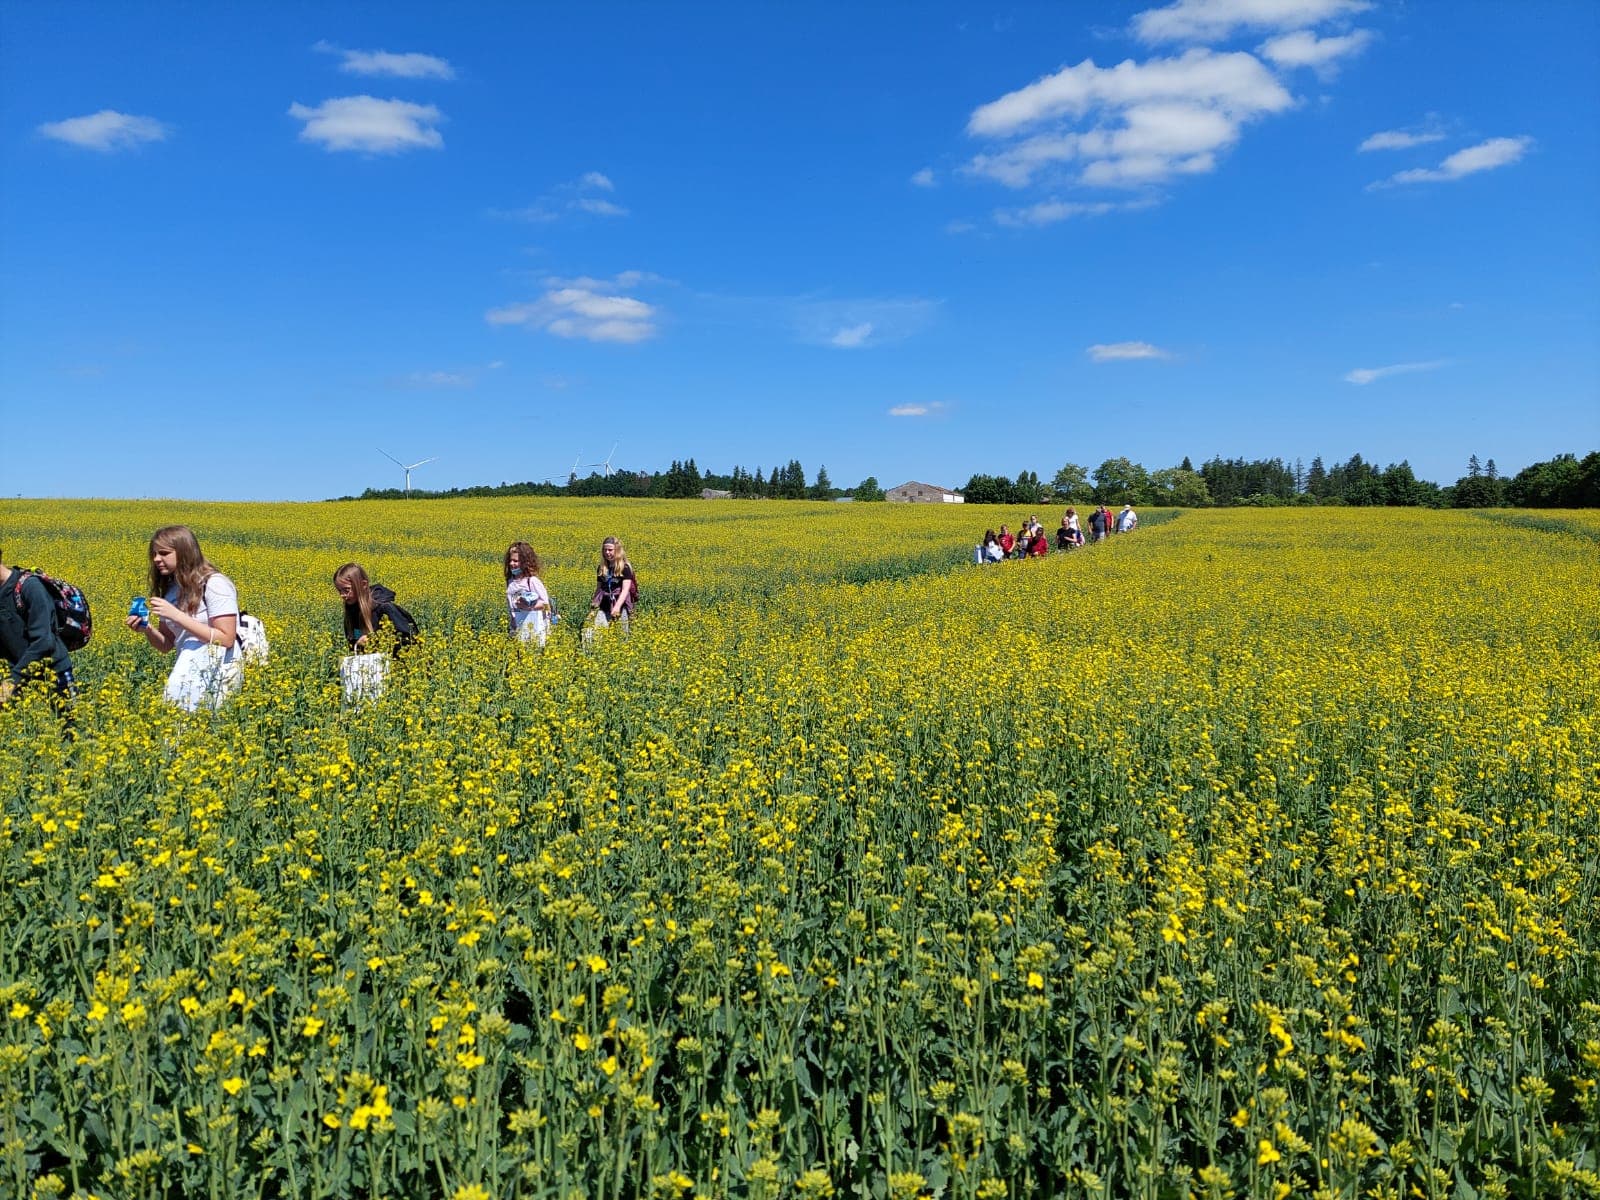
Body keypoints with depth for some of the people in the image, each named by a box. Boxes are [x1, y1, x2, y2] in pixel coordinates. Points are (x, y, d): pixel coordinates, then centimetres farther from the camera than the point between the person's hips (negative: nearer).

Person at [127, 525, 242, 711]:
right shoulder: (171, 590, 10)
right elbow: (166, 646, 14)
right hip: (189, 674, 6)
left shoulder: (215, 584, -11)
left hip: (219, 675, -6)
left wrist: (176, 615, -21)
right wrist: (146, 629, -6)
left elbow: (226, 640, -19)